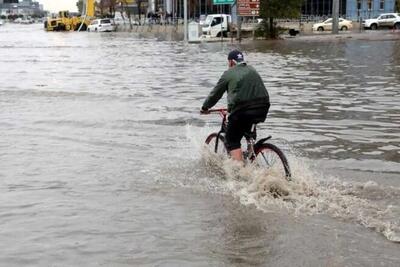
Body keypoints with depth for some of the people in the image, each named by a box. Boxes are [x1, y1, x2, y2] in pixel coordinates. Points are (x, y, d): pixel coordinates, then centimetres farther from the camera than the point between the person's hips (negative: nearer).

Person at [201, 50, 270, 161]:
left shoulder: (228, 74, 7)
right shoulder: (252, 70, 22)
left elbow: (215, 94, 12)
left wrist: (204, 108, 27)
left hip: (242, 110, -5)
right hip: (262, 109, 5)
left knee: (232, 141, 6)